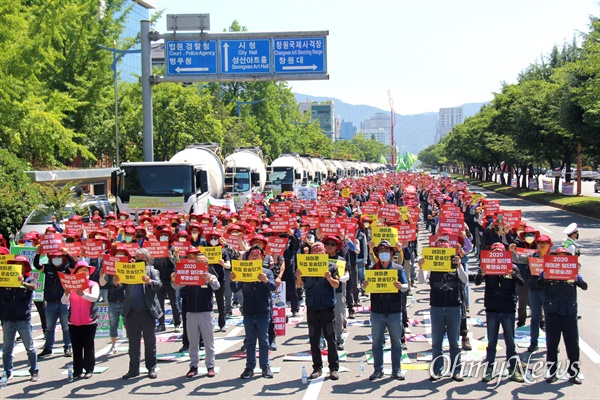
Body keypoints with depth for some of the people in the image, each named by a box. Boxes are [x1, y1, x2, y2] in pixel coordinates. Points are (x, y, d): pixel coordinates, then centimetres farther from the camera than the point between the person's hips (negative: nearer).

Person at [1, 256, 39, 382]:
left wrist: (24, 283, -44)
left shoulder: (29, 279, 0)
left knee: (30, 348, 3)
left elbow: (33, 287, -23)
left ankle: (34, 372, 10)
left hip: (23, 320, -3)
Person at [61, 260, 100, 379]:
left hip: (89, 321, -2)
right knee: (76, 347, 4)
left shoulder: (93, 284, 2)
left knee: (88, 346, 0)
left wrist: (83, 294, -36)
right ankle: (77, 370, 7)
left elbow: (94, 297, -17)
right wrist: (66, 294, -25)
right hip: (73, 321, 2)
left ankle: (89, 370, 4)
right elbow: (64, 302, -2)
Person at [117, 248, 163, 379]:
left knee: (150, 342, 5)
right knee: (133, 343, 8)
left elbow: (159, 284, -11)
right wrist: (117, 282, -19)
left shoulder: (152, 271, 5)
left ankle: (151, 368, 13)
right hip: (131, 313, 2)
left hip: (147, 313, -2)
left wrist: (149, 281, -32)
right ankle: (133, 369, 15)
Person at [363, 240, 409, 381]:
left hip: (394, 311, -1)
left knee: (396, 342, 4)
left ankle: (396, 370, 12)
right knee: (377, 342, 5)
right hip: (377, 311, 1)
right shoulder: (372, 268, 9)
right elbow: (366, 286, 4)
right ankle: (378, 370, 12)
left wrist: (400, 286, -25)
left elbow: (406, 286, -2)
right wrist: (364, 285, -19)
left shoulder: (398, 268, 6)